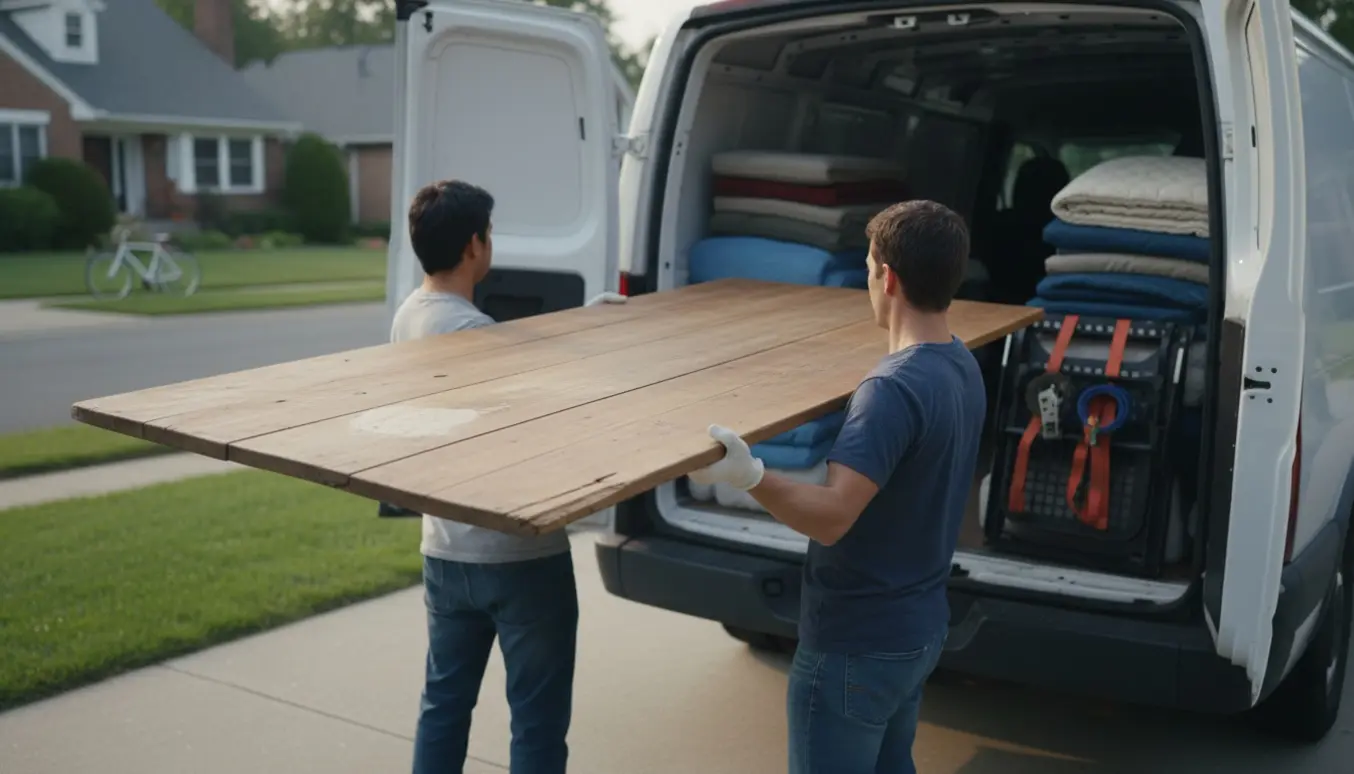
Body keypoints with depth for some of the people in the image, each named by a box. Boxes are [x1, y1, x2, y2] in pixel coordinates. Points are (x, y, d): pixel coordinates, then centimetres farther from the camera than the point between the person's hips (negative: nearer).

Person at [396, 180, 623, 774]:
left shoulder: (409, 315, 6)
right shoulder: (471, 331, -22)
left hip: (445, 551, 9)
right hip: (518, 557, -9)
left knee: (443, 703, 19)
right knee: (537, 717, 5)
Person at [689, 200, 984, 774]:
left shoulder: (894, 388, -27)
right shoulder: (963, 367, 2)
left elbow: (830, 517, -36)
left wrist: (751, 477, -52)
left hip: (856, 645, -9)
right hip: (919, 627, 9)